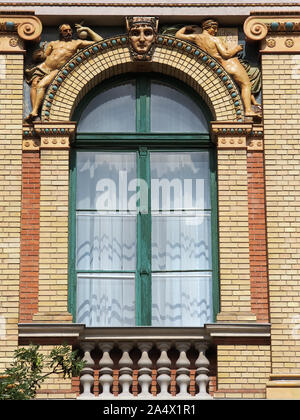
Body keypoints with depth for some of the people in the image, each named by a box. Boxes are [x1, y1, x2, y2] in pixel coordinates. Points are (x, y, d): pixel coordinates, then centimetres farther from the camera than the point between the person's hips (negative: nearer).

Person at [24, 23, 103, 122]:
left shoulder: (76, 43, 20)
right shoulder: (53, 43, 30)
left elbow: (100, 41, 18)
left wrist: (87, 30, 21)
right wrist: (39, 55, 3)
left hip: (55, 71, -4)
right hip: (43, 67, 4)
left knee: (41, 85, -31)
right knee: (34, 84, -27)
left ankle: (34, 112, -45)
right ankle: (34, 110, -38)